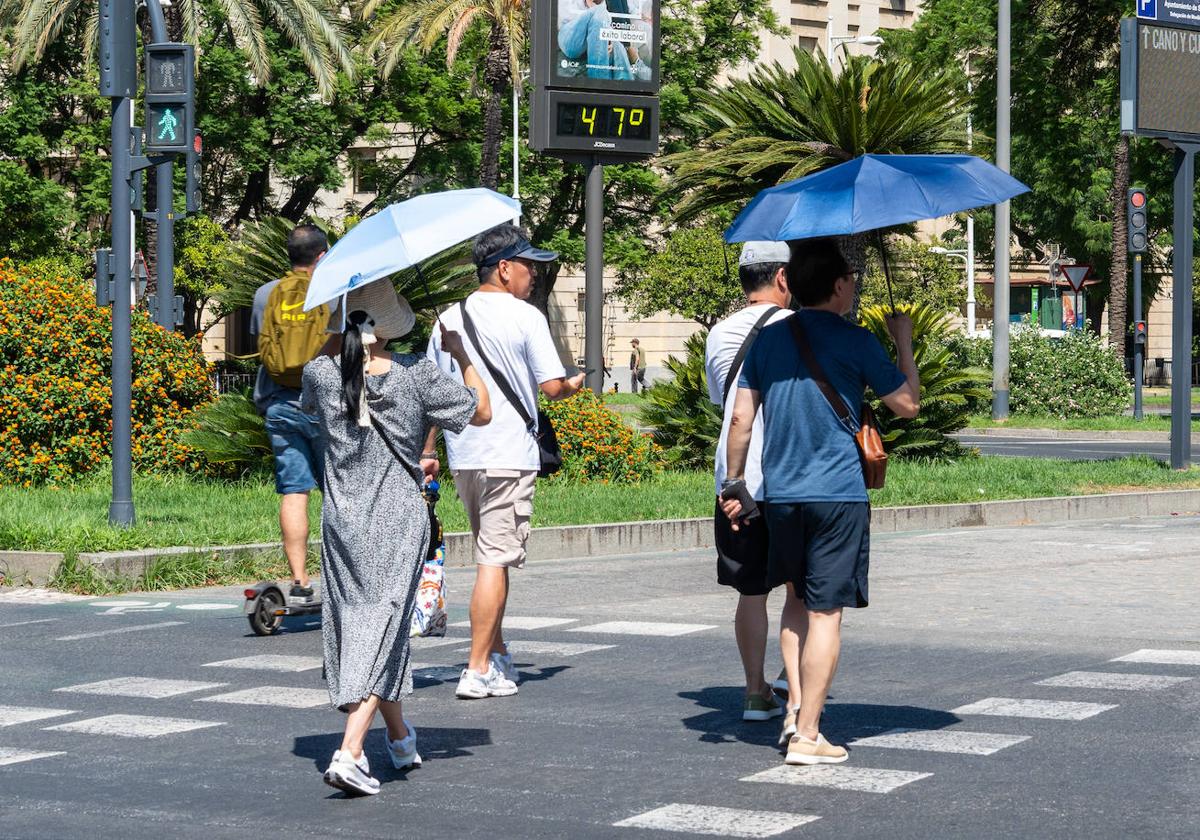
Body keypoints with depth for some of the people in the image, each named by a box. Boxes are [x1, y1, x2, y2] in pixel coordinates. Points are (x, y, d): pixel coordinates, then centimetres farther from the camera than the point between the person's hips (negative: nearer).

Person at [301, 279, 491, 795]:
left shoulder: (321, 373, -4)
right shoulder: (417, 375, -11)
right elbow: (481, 413, 2)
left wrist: (349, 348, 24)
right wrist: (461, 355, 13)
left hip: (341, 521, 3)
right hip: (399, 522, -3)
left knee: (355, 623, 18)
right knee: (383, 626, -2)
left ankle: (400, 738, 34)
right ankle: (349, 753, -16)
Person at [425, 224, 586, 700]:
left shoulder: (450, 318, 10)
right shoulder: (525, 318, -8)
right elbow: (551, 387, -11)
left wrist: (428, 451, 19)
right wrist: (575, 385, 11)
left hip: (462, 456, 7)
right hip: (508, 455, -7)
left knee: (492, 557, 19)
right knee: (495, 561, -5)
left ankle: (498, 656, 25)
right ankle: (478, 670, -7)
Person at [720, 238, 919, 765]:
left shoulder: (767, 340, 7)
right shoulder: (855, 342, -6)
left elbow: (741, 418, 6)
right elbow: (908, 404, 0)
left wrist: (734, 483, 16)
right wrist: (904, 341, 12)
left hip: (780, 492, 5)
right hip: (838, 494, -5)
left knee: (798, 597, 22)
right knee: (825, 612, -2)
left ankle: (796, 706, 14)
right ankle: (807, 735, -3)